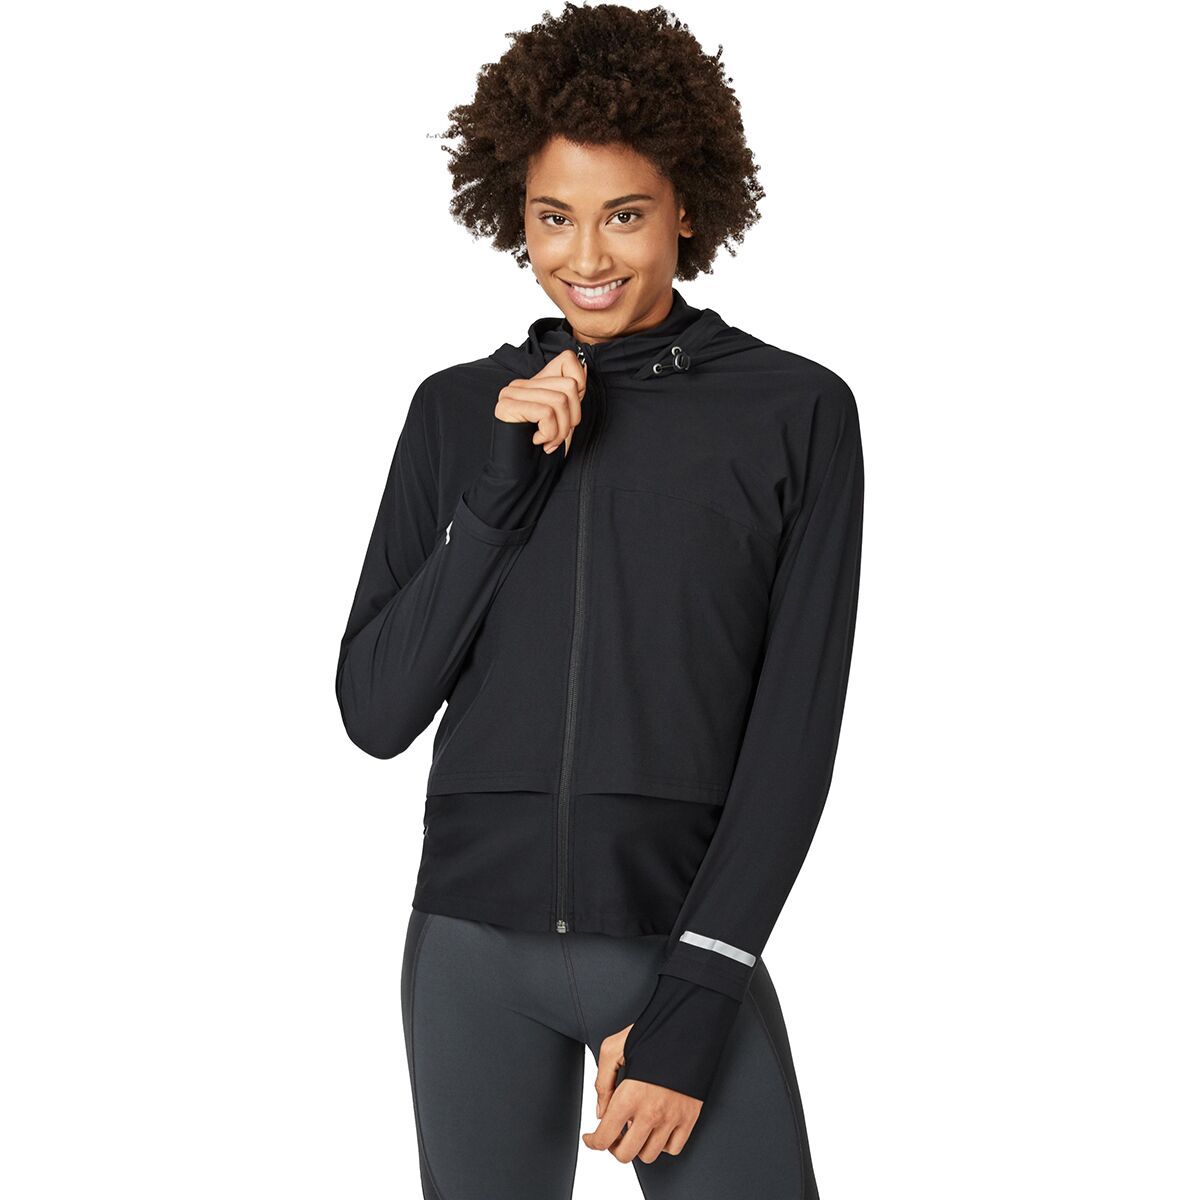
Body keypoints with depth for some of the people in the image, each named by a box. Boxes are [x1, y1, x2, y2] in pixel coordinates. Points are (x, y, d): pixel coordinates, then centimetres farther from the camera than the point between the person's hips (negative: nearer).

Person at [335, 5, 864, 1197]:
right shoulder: (459, 410, 6)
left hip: (685, 939, -2)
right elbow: (376, 710, 3)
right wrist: (501, 485, -8)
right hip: (472, 949, 2)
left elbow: (796, 730, -4)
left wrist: (694, 1001, -10)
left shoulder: (796, 412, -2)